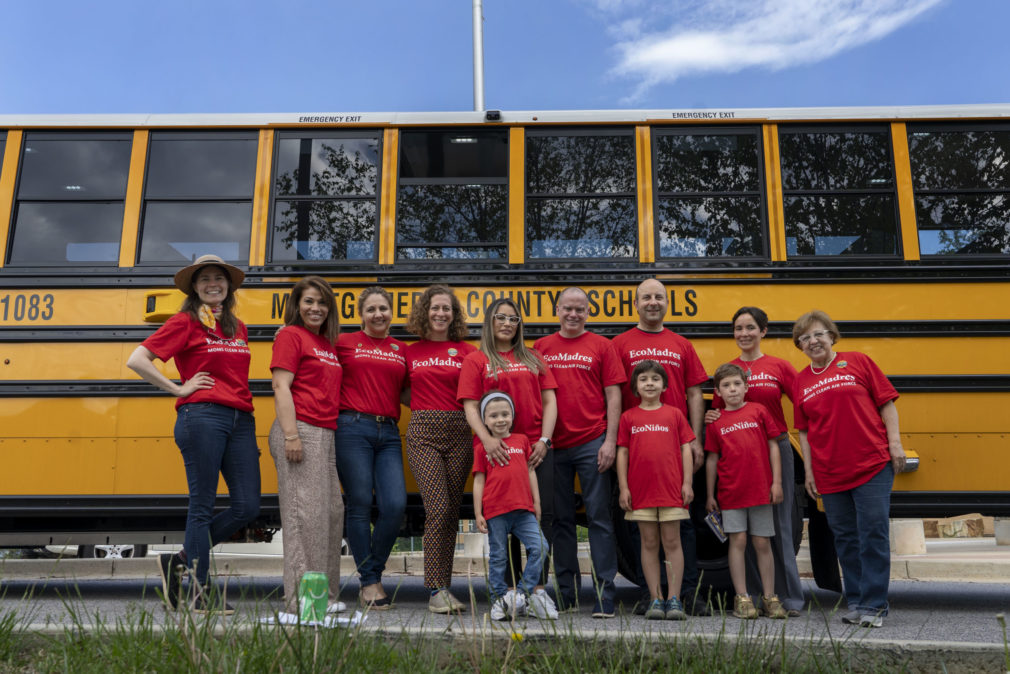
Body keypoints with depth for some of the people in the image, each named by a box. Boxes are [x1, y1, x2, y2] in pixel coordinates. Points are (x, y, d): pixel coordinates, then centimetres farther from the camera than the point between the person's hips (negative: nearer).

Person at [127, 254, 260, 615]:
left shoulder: (238, 327, 20)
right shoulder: (185, 323, 2)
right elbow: (136, 360, -5)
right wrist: (179, 389, -6)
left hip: (241, 420, 7)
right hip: (202, 416, -6)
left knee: (247, 506, 1)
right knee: (202, 506, -2)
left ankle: (179, 562, 18)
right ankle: (197, 593, 8)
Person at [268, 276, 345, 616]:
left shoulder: (329, 344, 20)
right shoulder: (290, 335, -2)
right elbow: (281, 386, -11)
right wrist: (291, 434, -20)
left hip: (325, 435, 9)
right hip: (301, 431, -9)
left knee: (332, 512, 10)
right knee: (305, 512, -8)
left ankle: (326, 594, 19)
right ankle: (302, 599, -2)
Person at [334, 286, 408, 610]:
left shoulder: (401, 350, 17)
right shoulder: (345, 343, 6)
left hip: (388, 434, 4)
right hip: (352, 429, -3)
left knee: (395, 505, -6)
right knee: (360, 506, -2)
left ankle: (374, 572, 15)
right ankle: (368, 583, 11)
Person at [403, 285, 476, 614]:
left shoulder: (466, 351, 8)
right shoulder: (410, 353, 10)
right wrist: (426, 408, 6)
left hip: (458, 433, 1)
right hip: (423, 433, -1)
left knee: (451, 511, 4)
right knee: (438, 508, -14)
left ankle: (444, 587, 14)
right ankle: (436, 590, -7)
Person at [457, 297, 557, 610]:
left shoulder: (533, 358, 16)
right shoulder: (476, 360, 7)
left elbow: (549, 401, 10)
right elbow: (470, 406, -1)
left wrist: (544, 439, -4)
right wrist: (486, 439, -18)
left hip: (536, 449, 2)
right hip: (498, 450, -2)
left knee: (543, 514, -6)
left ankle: (539, 587, 0)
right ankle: (511, 588, 12)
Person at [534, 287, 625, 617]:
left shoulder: (601, 346, 5)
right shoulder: (541, 347, 11)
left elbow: (613, 396, 2)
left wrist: (610, 441, -6)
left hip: (592, 444, -2)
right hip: (553, 445, 3)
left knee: (599, 518, 0)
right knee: (561, 519, 9)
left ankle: (604, 594, 5)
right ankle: (565, 594, 19)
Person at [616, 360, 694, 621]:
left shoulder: (674, 414, 5)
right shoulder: (628, 417, 6)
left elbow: (686, 450, 5)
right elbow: (622, 453, 6)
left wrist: (687, 483, -2)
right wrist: (623, 487, 0)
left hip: (671, 491, -1)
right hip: (641, 491, 1)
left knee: (672, 543, 3)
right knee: (649, 544, 6)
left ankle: (674, 599, 9)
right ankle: (656, 599, 13)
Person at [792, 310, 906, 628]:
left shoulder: (858, 362, 2)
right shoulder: (801, 381, 10)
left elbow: (886, 403, 2)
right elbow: (804, 431, 13)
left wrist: (895, 443, -6)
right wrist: (809, 471, 8)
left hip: (873, 465, -3)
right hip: (830, 474, 4)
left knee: (874, 533, -3)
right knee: (845, 538, 9)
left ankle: (873, 605, 5)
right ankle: (855, 602, 19)